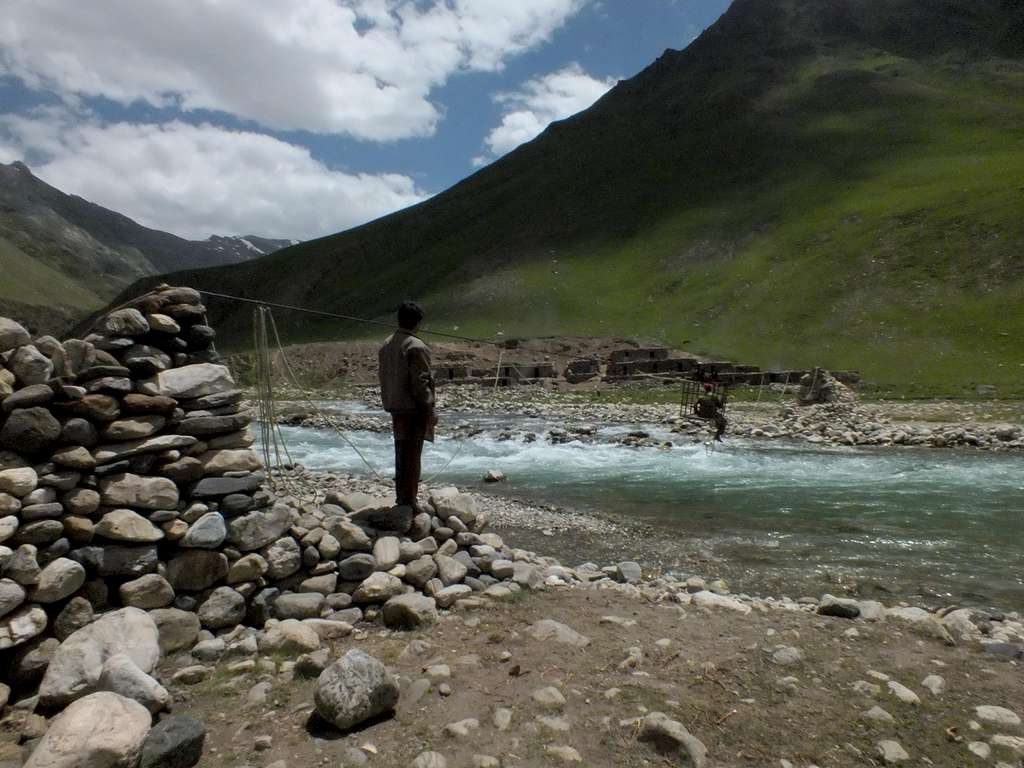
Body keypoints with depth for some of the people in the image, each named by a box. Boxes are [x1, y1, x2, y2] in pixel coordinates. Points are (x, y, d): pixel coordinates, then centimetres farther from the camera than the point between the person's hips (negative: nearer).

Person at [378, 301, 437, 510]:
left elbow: (383, 376, 14)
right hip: (414, 408, -8)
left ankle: (401, 497, 25)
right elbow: (420, 382, -19)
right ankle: (409, 501, 4)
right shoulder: (416, 347, -16)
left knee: (401, 452, 16)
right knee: (412, 455, -2)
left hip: (396, 408, 8)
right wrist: (430, 409, -13)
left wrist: (390, 402, 18)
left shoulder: (386, 345, 10)